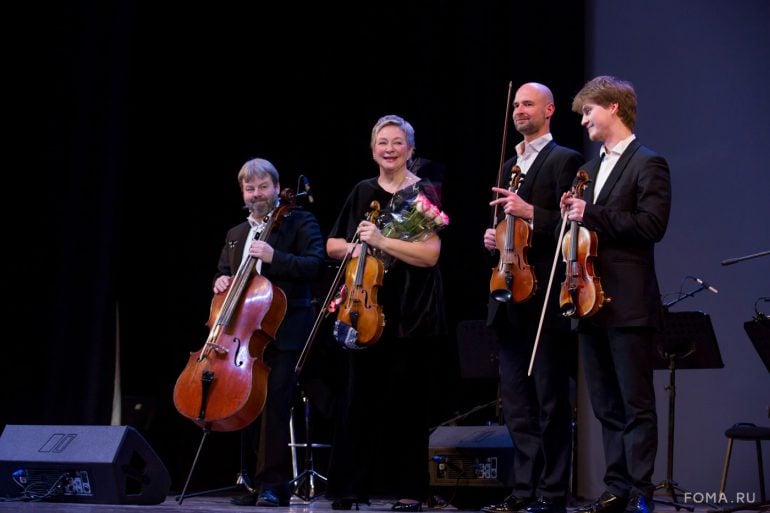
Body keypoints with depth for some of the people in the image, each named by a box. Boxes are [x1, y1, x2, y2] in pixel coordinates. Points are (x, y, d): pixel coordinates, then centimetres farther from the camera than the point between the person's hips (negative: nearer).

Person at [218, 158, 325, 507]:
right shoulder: (235, 234, 20)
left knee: (274, 403, -15)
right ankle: (255, 481, 16)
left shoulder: (300, 222, 1)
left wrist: (274, 256, -21)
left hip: (283, 333, -6)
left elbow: (315, 264, -12)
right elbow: (224, 272, 28)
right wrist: (221, 281, 6)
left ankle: (273, 484, -9)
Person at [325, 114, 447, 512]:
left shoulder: (423, 192, -2)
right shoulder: (363, 192, 11)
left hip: (411, 314, -3)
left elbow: (430, 254, -14)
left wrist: (381, 241, -22)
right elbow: (332, 245, 16)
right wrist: (353, 248, -5)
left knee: (405, 401, 1)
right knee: (361, 398, 2)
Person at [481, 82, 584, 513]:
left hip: (546, 297, -8)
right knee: (517, 402, 10)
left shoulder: (564, 160, -3)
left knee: (551, 402, -2)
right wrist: (493, 236, 5)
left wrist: (530, 213, -24)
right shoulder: (510, 166, 20)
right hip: (511, 298, 8)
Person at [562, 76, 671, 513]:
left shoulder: (648, 164, -5)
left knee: (636, 404, -2)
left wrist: (592, 215, -17)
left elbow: (652, 225, -16)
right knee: (607, 406, 11)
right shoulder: (592, 168, 19)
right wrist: (572, 214, 1)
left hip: (630, 304, -8)